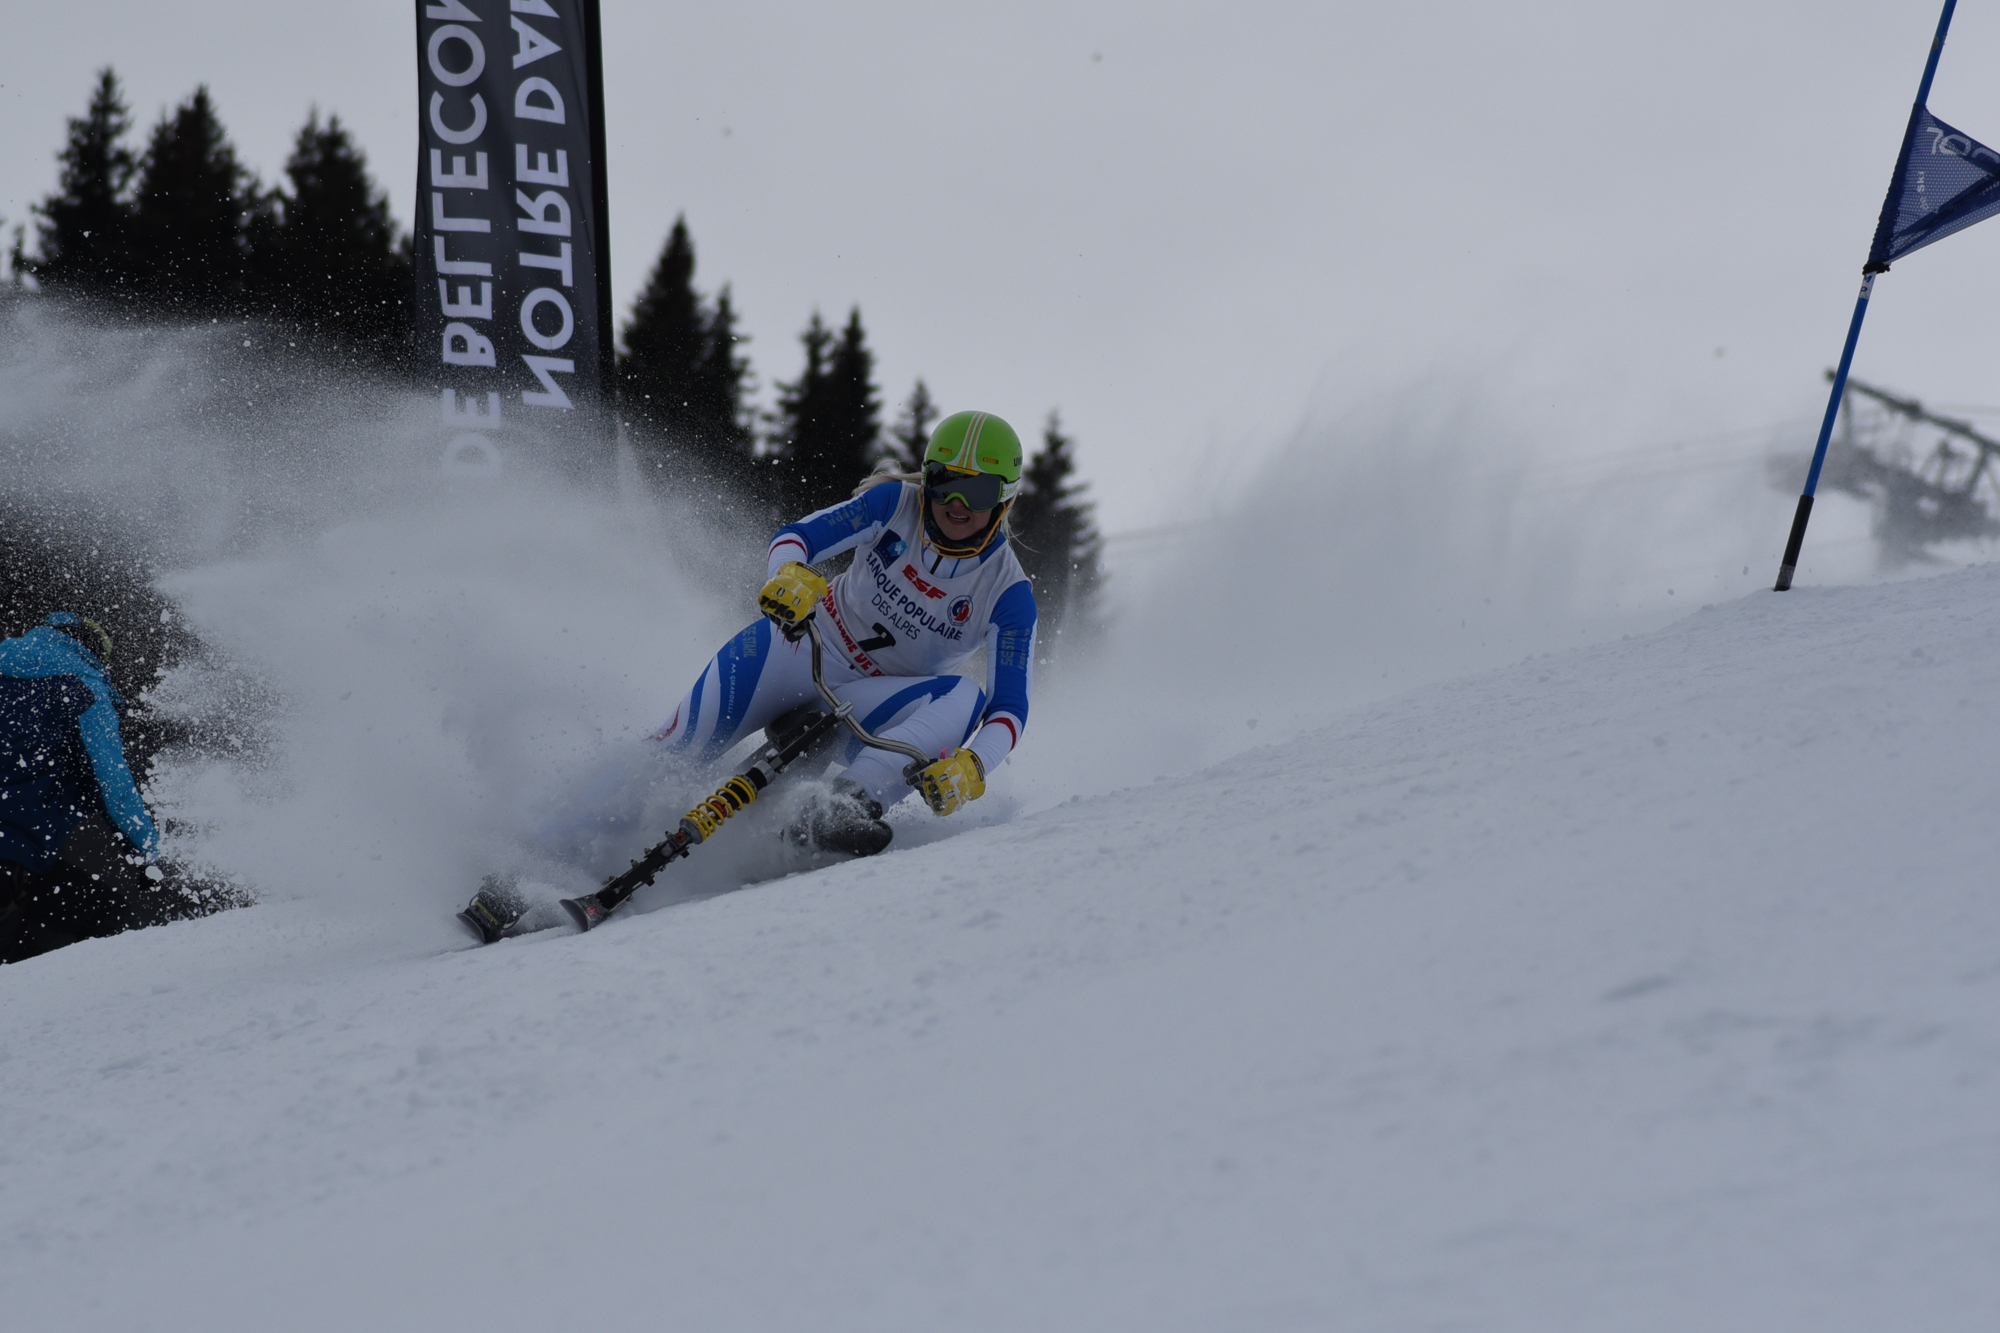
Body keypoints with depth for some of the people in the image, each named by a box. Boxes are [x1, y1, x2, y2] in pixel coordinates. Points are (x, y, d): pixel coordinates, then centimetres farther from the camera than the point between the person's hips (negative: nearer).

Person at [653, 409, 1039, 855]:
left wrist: (972, 767, -42)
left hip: (870, 710, 0)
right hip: (807, 646, 0)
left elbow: (1010, 706, -20)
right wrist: (790, 575, -41)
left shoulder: (1008, 595, -14)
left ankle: (844, 805, -45)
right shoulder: (895, 504, -10)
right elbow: (794, 536, -15)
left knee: (964, 699, -32)